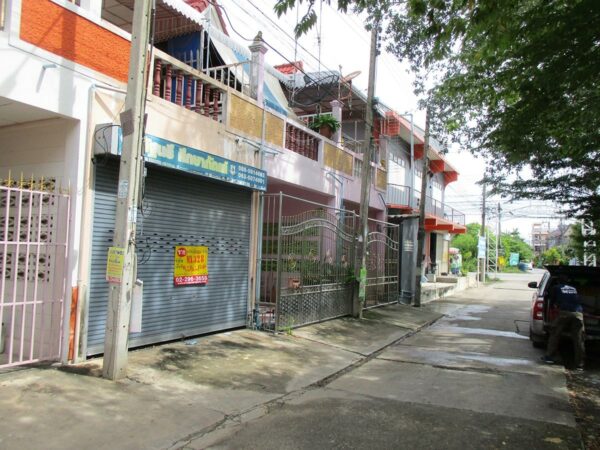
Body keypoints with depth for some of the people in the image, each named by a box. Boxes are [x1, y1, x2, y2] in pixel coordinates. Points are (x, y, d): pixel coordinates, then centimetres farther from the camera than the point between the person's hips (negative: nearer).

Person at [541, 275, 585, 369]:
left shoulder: (557, 288, 16)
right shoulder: (574, 289, 25)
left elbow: (552, 301, 26)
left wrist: (551, 307, 47)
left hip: (564, 312, -3)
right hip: (578, 313, 3)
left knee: (555, 334, 6)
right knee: (578, 339, 5)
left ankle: (549, 356, 5)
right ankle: (579, 363, 7)